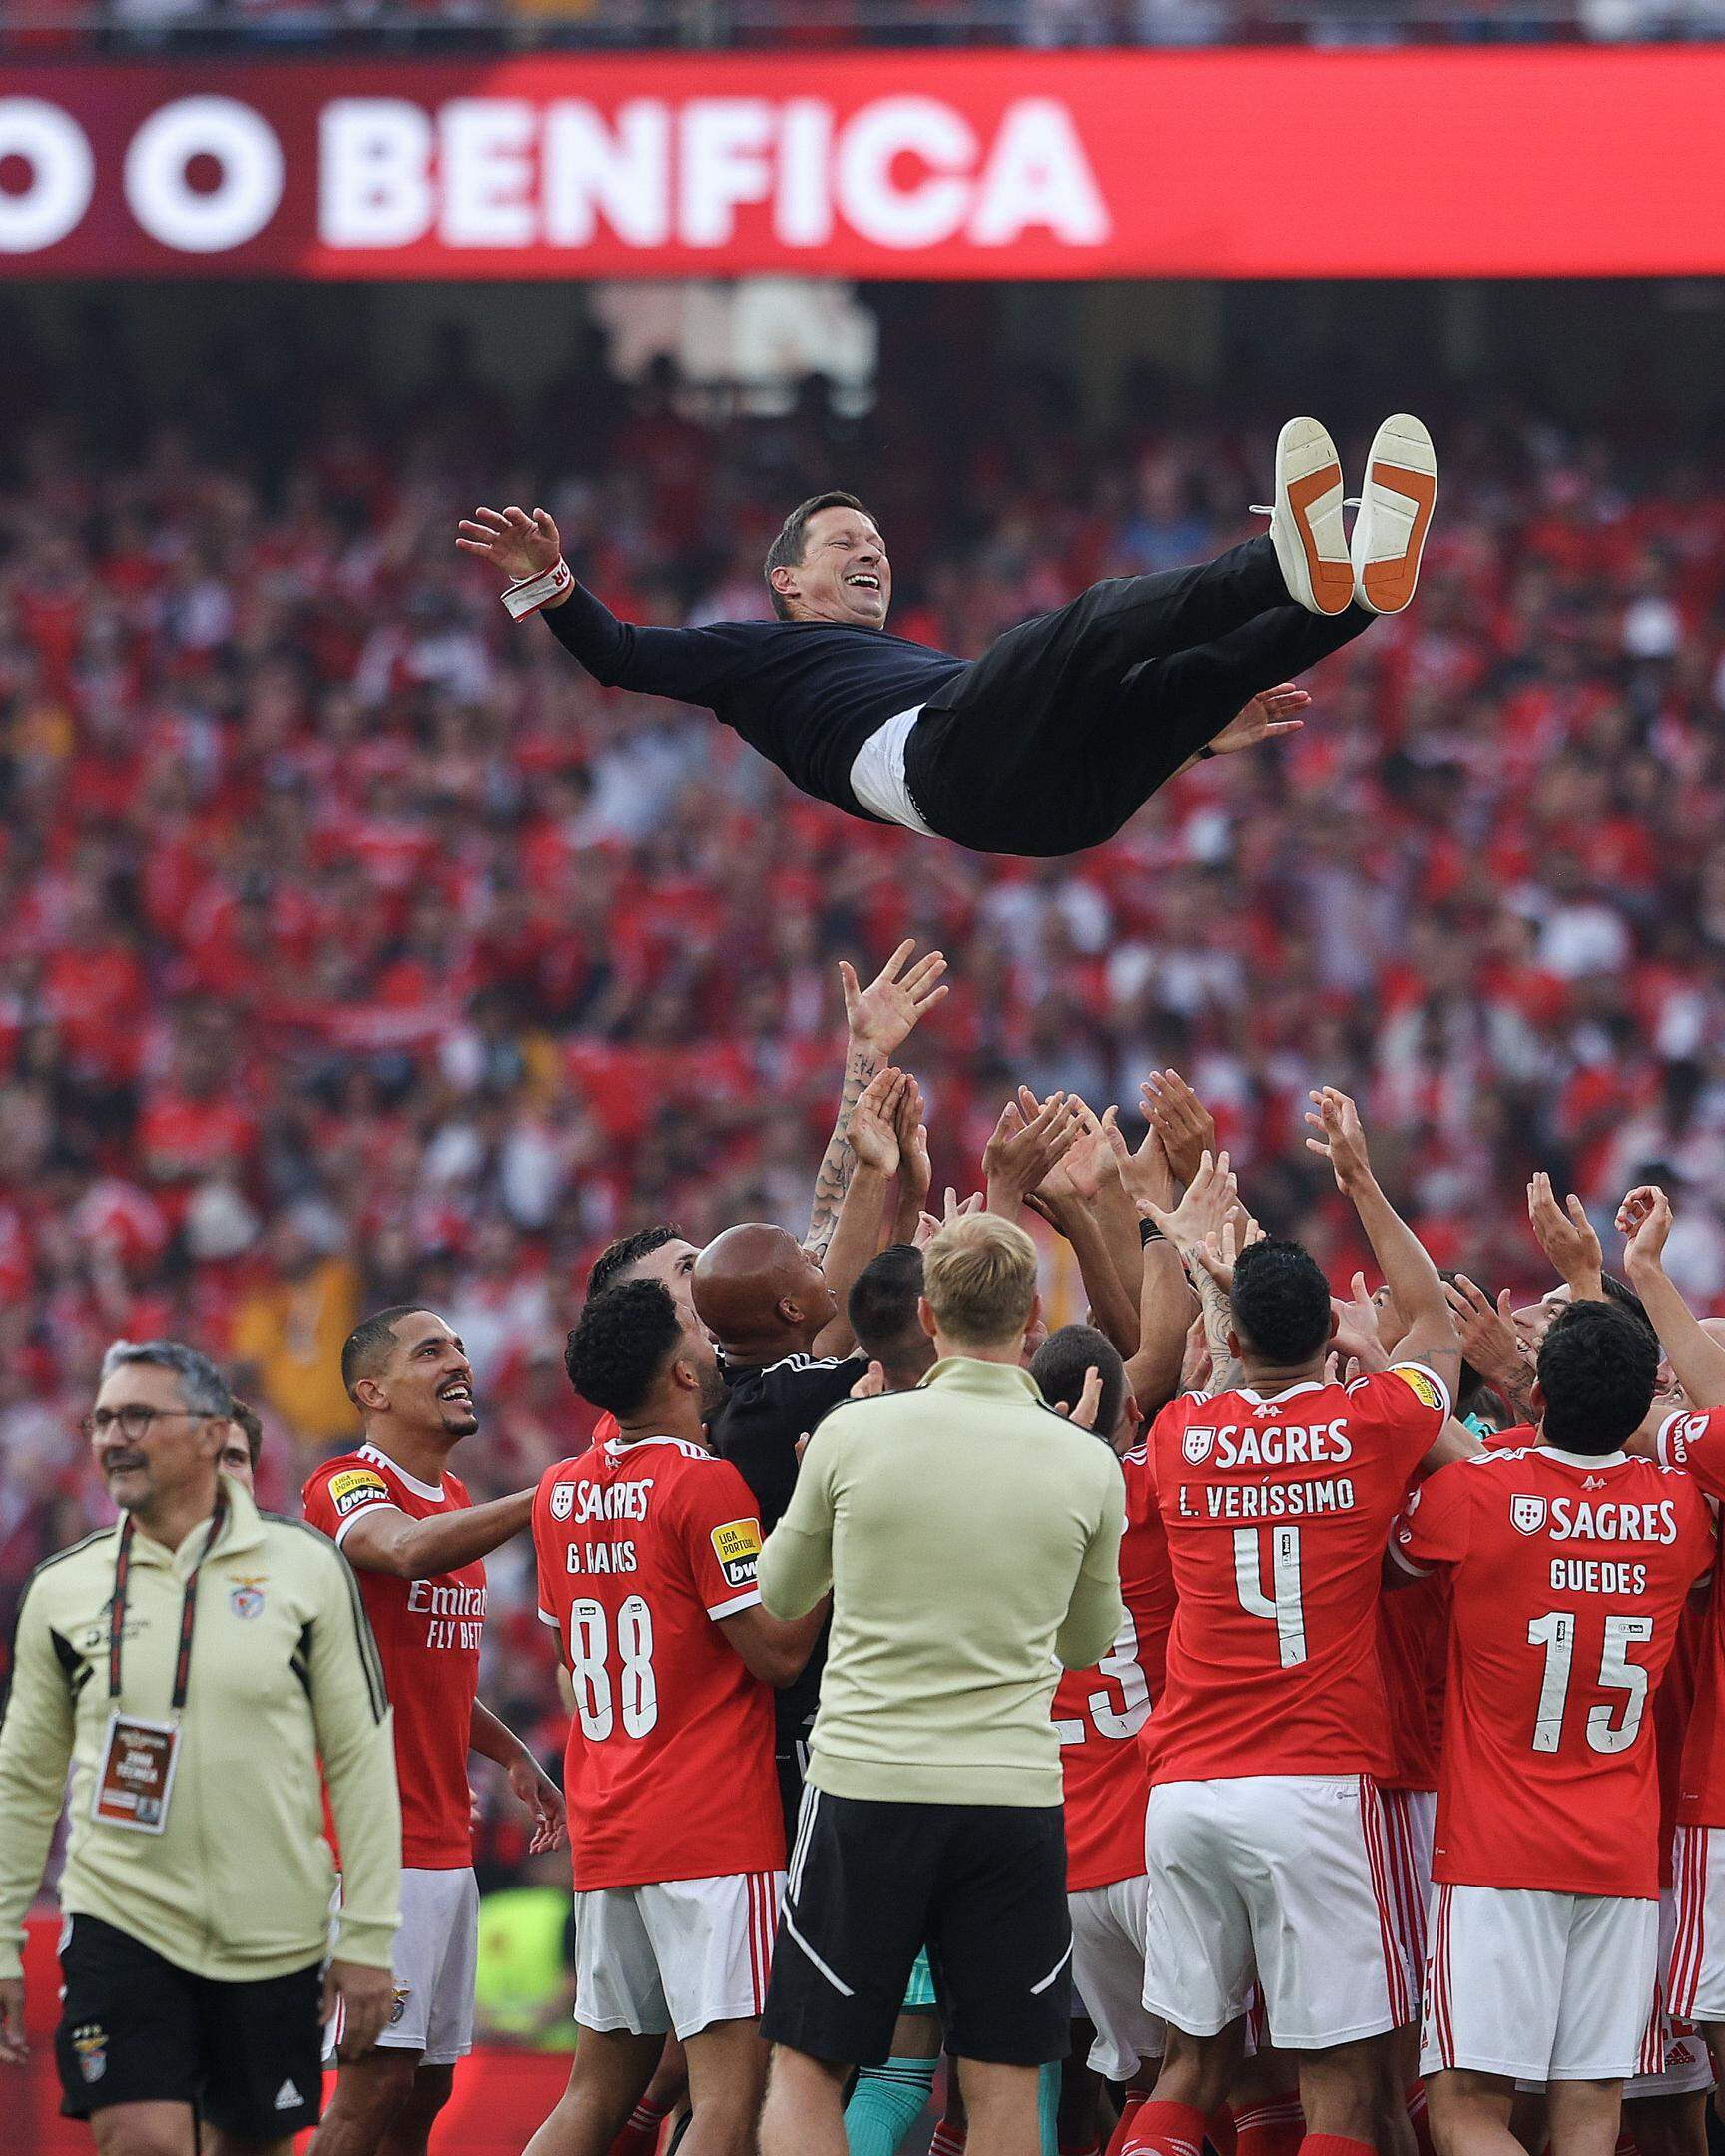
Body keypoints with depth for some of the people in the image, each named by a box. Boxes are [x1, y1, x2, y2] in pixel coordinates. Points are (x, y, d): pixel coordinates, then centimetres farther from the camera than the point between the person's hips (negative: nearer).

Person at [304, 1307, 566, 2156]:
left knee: (428, 2086, 8)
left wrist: (513, 1755, 20)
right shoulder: (347, 1487, -11)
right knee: (376, 2080, -13)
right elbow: (408, 1551, -35)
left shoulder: (455, 1502, 18)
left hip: (446, 1844, 9)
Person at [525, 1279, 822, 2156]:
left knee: (600, 2085, 13)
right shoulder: (705, 1485, -12)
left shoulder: (561, 1491, 11)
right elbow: (777, 1651, -13)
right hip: (716, 1836, -8)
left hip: (603, 1835, 8)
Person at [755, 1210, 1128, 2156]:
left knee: (804, 2068, 7)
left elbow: (778, 1596, 12)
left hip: (864, 1784, -1)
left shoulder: (854, 1435, -5)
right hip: (1015, 1791, 1)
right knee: (1002, 2080, 5)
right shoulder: (1086, 1466, -1)